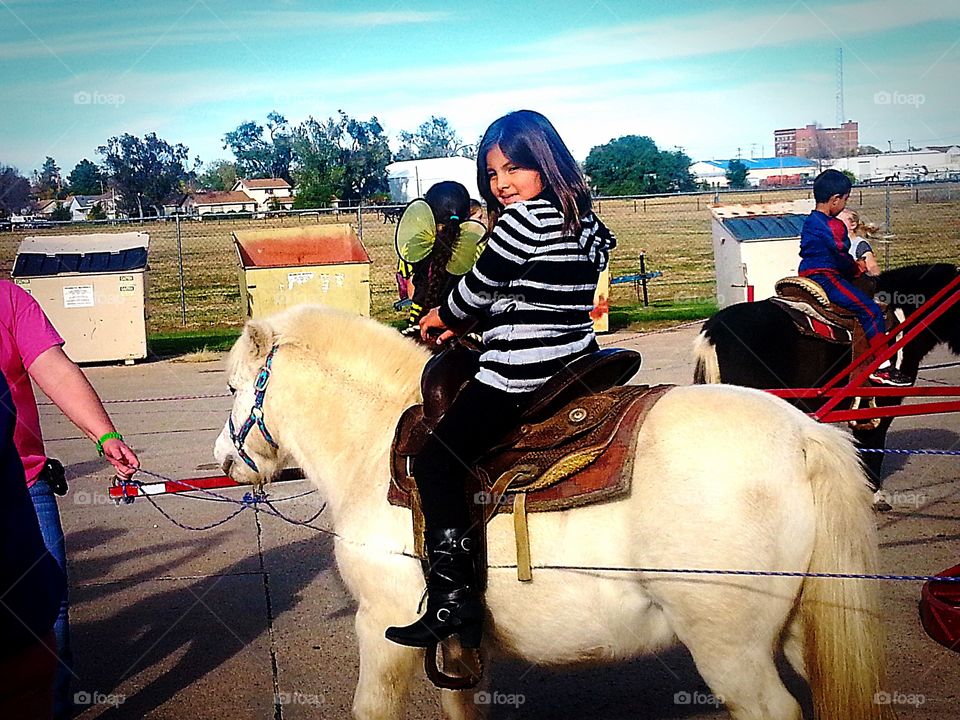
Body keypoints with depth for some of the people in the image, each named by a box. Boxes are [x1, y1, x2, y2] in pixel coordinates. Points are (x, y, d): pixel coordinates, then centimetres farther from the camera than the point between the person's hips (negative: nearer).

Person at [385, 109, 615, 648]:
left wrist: (443, 317, 14)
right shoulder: (583, 220, 14)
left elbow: (478, 288, -6)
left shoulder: (522, 221, -14)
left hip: (520, 381, -10)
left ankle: (453, 596, -10)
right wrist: (468, 324, 19)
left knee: (437, 460, -5)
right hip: (575, 370, 10)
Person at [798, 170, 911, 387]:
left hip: (809, 274, 11)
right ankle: (882, 368, -13)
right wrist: (856, 268, 6)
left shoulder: (811, 221, 15)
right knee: (871, 311, -11)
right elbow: (841, 257, -15)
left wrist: (852, 266, 17)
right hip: (826, 277, -11)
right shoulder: (833, 226, -15)